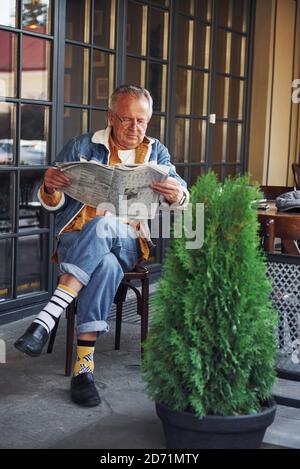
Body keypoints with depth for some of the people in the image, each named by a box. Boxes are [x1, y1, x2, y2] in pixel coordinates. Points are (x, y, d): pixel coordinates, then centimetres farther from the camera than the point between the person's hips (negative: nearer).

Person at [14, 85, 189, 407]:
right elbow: (52, 204, 5)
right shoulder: (82, 147, 7)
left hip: (128, 243, 1)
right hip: (76, 239, 0)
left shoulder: (156, 152, 13)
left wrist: (177, 195, -27)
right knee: (106, 265, -37)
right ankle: (84, 366, -37)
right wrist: (50, 188, -20)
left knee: (103, 227, -36)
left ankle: (46, 319, -39)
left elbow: (179, 201, -1)